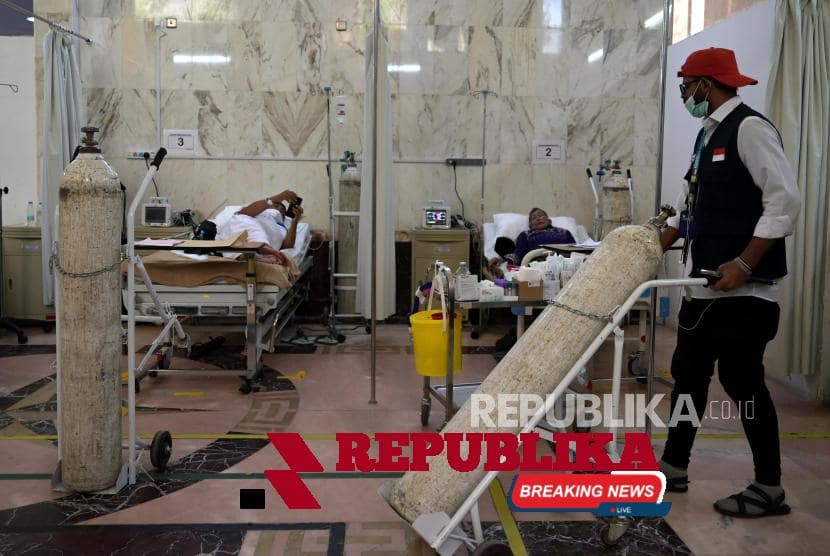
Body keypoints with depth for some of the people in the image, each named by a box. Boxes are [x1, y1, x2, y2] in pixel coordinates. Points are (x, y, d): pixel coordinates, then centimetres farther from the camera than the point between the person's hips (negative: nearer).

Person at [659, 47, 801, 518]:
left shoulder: (750, 128, -11)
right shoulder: (709, 134, 17)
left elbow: (786, 200, -19)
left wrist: (744, 264, -23)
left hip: (742, 288, -9)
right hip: (705, 284, 9)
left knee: (742, 380, -3)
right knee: (689, 373, 13)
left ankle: (769, 488, 12)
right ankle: (674, 468, 26)